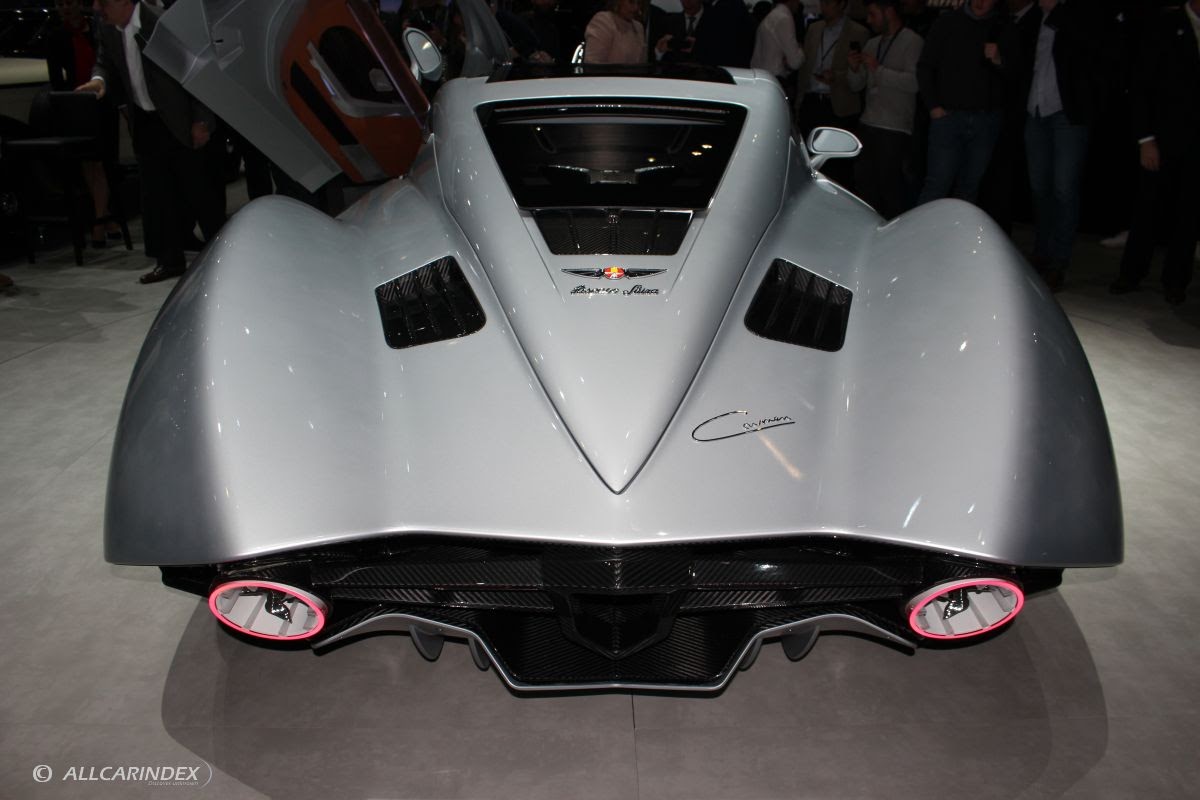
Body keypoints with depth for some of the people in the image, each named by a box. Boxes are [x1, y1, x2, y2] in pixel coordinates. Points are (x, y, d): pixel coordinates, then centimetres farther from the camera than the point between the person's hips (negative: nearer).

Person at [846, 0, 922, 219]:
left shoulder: (912, 42, -6)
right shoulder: (872, 44, 17)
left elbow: (914, 82, -19)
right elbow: (857, 85, 20)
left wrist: (878, 69, -18)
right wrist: (855, 69, -1)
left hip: (895, 128, -7)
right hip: (868, 124, 7)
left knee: (891, 185, -5)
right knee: (863, 181, 9)